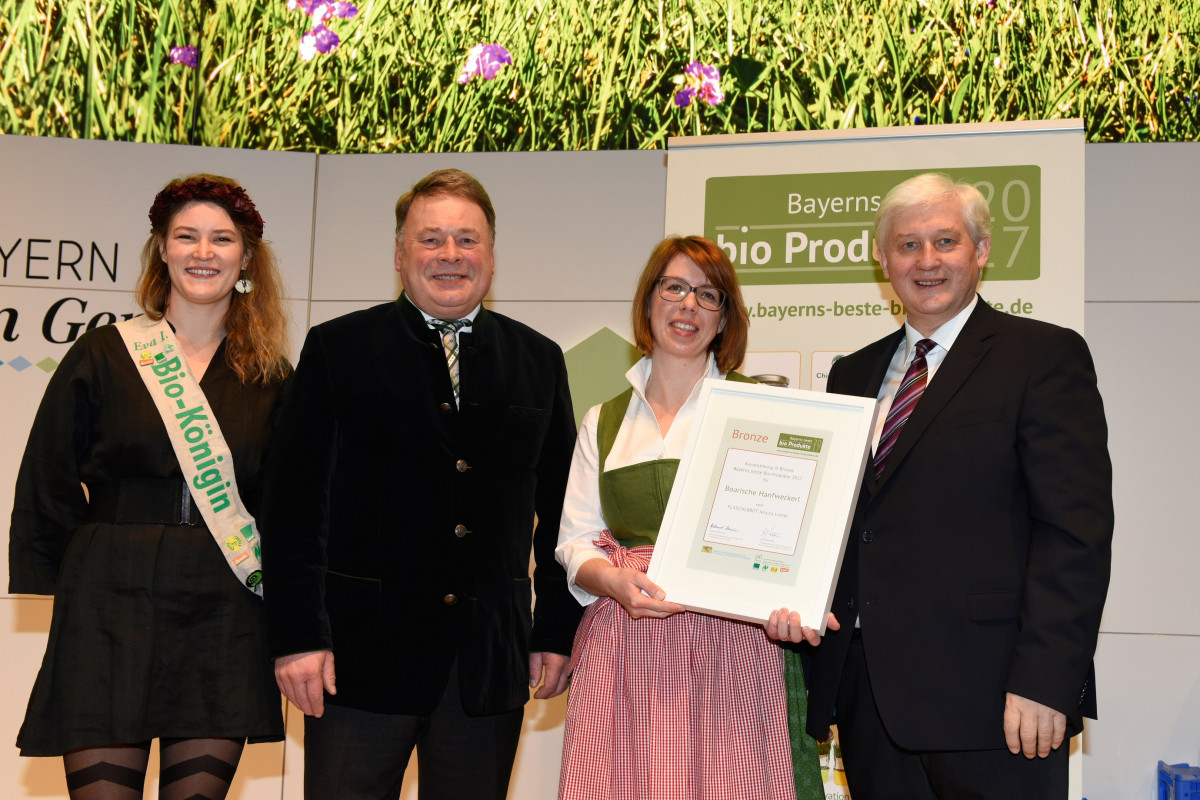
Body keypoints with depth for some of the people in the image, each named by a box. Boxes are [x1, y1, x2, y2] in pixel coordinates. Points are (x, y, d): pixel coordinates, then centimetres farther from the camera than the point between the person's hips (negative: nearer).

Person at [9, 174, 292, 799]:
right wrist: (71, 591, 3)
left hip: (225, 624, 2)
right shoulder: (102, 356, 5)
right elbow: (49, 489, 7)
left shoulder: (270, 376, 9)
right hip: (110, 613, -1)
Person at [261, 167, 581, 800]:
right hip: (361, 652, -2)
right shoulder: (337, 349, 3)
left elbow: (560, 508, 11)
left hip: (494, 660, 3)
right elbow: (295, 500, -2)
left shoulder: (540, 362, 10)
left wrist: (558, 631, 7)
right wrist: (298, 636, -9)